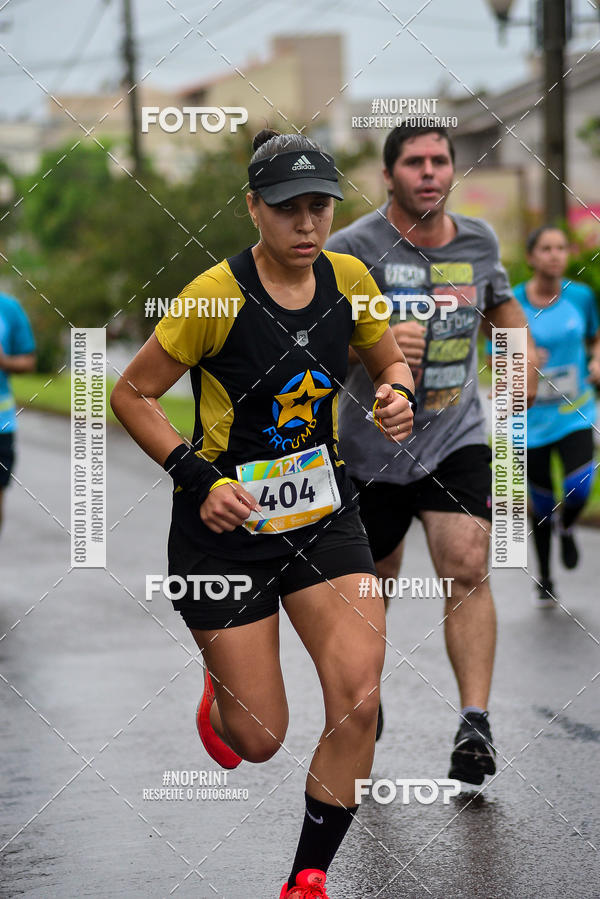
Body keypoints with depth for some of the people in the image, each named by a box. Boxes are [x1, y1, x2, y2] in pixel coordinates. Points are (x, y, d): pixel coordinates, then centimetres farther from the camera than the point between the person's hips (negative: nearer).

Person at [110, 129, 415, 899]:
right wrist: (196, 478, -19)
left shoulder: (348, 279, -3)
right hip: (228, 520, -4)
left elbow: (391, 363, 15)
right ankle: (221, 688, 41)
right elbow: (131, 394, -9)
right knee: (259, 740, 1)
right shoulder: (216, 296, -17)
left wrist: (398, 395, -8)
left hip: (324, 513, 4)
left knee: (359, 702, -12)